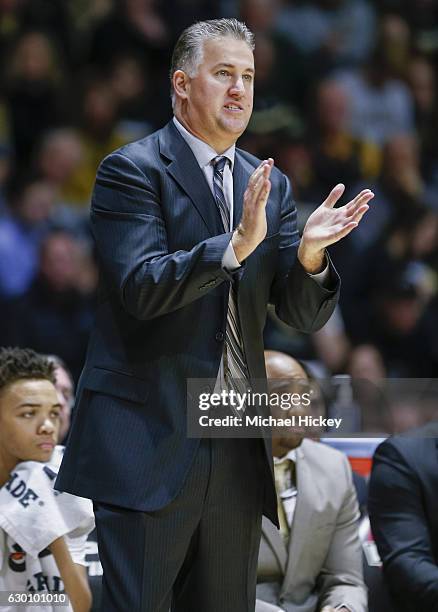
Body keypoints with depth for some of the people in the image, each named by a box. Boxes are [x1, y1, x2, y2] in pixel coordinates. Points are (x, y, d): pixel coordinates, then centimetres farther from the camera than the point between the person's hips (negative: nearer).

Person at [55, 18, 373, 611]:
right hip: (150, 438, -6)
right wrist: (236, 244, -28)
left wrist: (310, 252, -13)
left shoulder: (270, 186, 14)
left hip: (236, 448, 6)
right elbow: (141, 288, -17)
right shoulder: (132, 171, -4)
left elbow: (304, 313, 8)